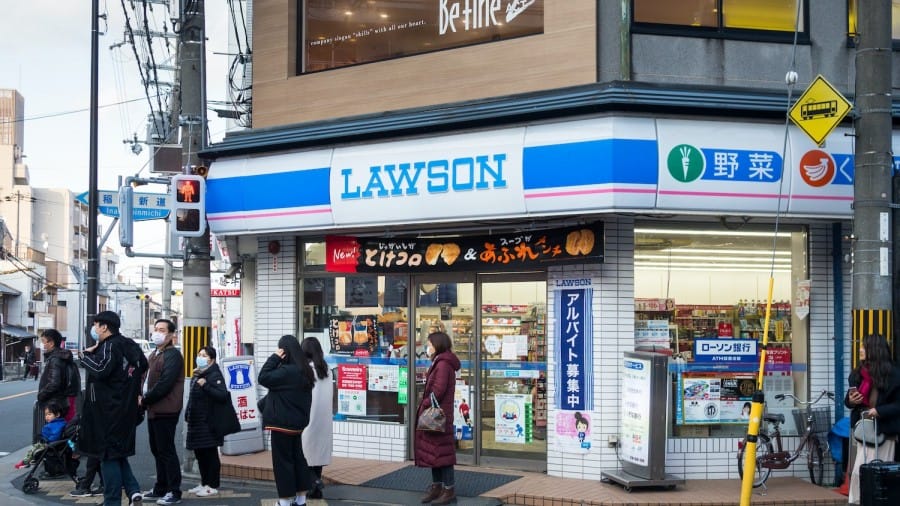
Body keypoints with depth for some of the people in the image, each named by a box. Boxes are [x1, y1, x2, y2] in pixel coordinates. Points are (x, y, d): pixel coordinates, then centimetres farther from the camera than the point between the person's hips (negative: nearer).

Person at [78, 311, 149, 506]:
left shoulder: (110, 346, -15)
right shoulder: (131, 345, 12)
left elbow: (101, 369, -27)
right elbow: (143, 365, 25)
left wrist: (86, 355, -12)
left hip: (108, 411, -9)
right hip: (126, 409, 9)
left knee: (109, 455, -1)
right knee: (119, 453, 17)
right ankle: (133, 490, 4)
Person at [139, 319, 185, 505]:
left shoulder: (172, 355, -12)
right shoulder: (153, 355, 18)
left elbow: (165, 383, -20)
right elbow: (145, 378, 18)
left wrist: (145, 400, -13)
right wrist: (141, 396, -1)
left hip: (165, 411, -9)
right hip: (153, 410, 9)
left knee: (166, 450, -6)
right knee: (157, 450, 14)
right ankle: (161, 488, 23)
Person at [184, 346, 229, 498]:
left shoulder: (215, 375, -11)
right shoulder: (197, 375, 15)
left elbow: (223, 395, -23)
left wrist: (206, 386, -29)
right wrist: (188, 415, 20)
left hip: (209, 423, -9)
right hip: (196, 422, 9)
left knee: (210, 454, -2)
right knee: (200, 454, 13)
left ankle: (213, 486, 4)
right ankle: (204, 483, 23)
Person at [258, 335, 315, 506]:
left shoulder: (287, 371, -23)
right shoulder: (304, 370, 8)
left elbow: (263, 378, -18)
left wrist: (274, 358, -15)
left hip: (283, 423, -9)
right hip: (297, 421, 9)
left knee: (282, 460, -1)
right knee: (297, 457, 14)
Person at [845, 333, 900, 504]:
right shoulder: (857, 374, 9)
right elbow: (849, 399, 19)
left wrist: (879, 411, -20)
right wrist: (850, 401, -5)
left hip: (884, 429, -5)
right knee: (858, 470, 0)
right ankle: (855, 501, 5)